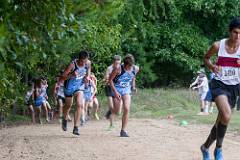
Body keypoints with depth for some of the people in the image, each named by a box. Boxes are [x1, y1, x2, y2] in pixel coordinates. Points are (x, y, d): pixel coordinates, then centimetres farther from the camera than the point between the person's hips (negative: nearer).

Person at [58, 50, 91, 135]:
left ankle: (76, 128, -16)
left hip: (80, 85, 2)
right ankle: (65, 120, 50)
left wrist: (87, 76, -5)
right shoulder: (72, 65, -28)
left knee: (80, 105, -17)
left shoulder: (88, 63, -14)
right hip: (70, 86, -2)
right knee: (68, 105, 17)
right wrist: (71, 75, -43)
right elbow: (62, 77, -26)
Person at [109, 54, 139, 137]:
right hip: (117, 90, -3)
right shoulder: (118, 69, -23)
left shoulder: (136, 69, -11)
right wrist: (115, 92, -19)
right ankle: (110, 112, 44)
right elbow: (110, 79, -13)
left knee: (126, 109, -14)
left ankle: (123, 130, -5)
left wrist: (133, 86, 16)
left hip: (127, 90, 3)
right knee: (116, 111, 4)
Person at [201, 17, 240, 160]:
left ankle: (205, 147, 35)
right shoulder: (218, 46, -8)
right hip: (219, 84, -3)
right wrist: (212, 66, -11)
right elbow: (206, 58, 10)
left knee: (221, 121, 11)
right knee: (226, 116, -28)